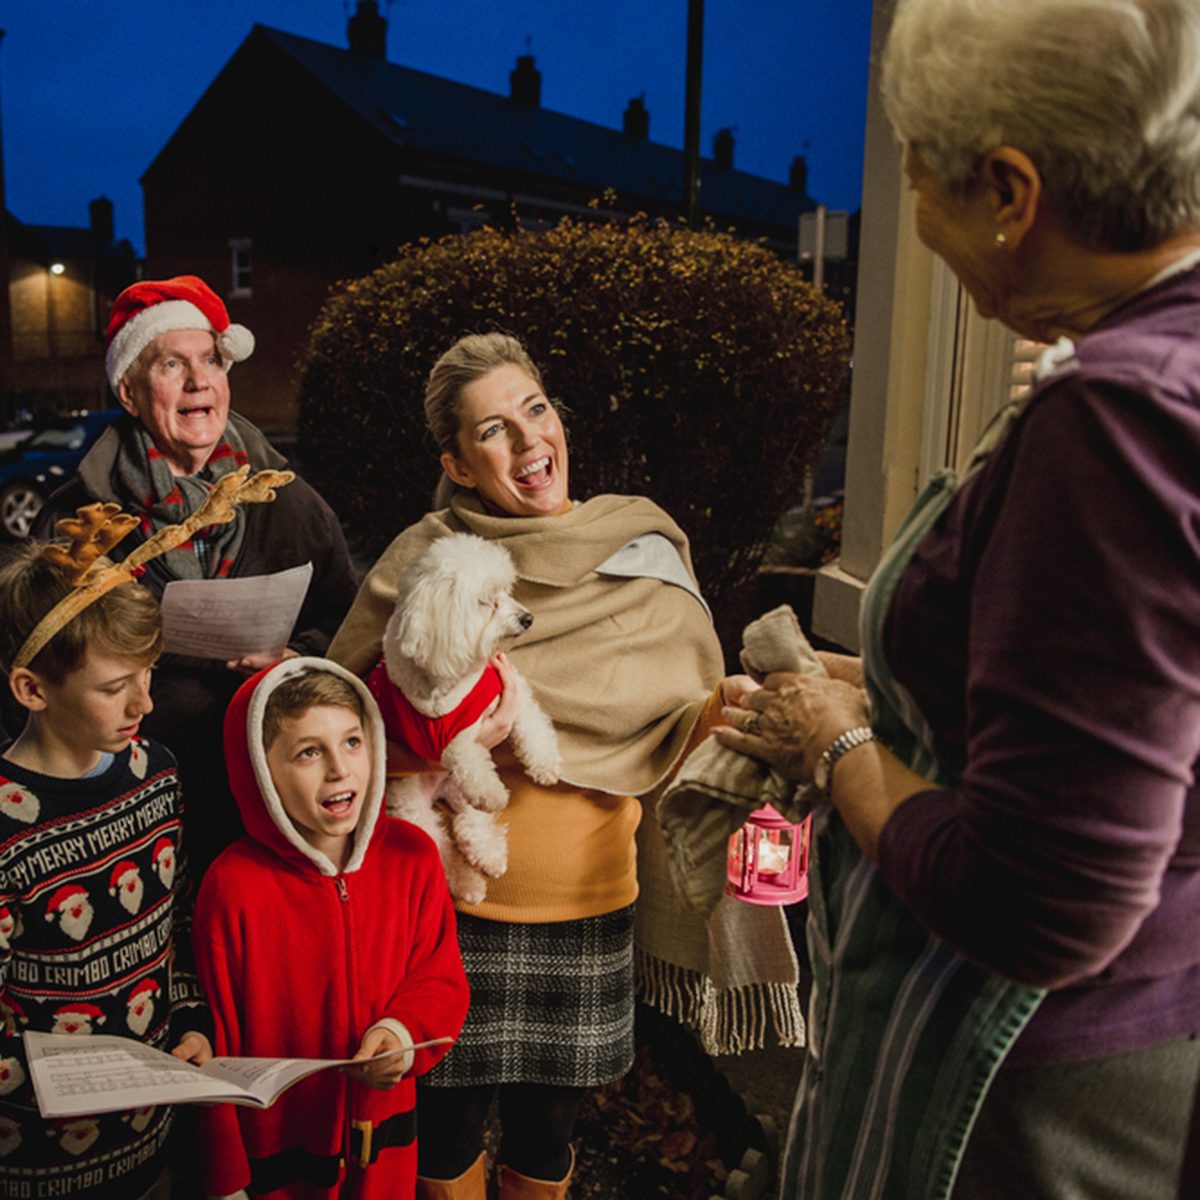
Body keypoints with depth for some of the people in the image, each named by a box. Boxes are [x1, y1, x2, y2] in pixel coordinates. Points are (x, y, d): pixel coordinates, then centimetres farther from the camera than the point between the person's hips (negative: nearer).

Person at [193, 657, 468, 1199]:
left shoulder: (412, 855, -11)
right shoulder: (233, 889, -20)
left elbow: (441, 980, -1)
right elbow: (218, 1053, -11)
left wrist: (403, 1033, -22)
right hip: (278, 1156, -3)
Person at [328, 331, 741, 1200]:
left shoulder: (644, 552, -1)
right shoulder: (424, 561, -6)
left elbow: (692, 709, 0)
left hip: (586, 899, 2)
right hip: (452, 898, -1)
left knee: (547, 1127, 18)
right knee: (449, 1119, 15)